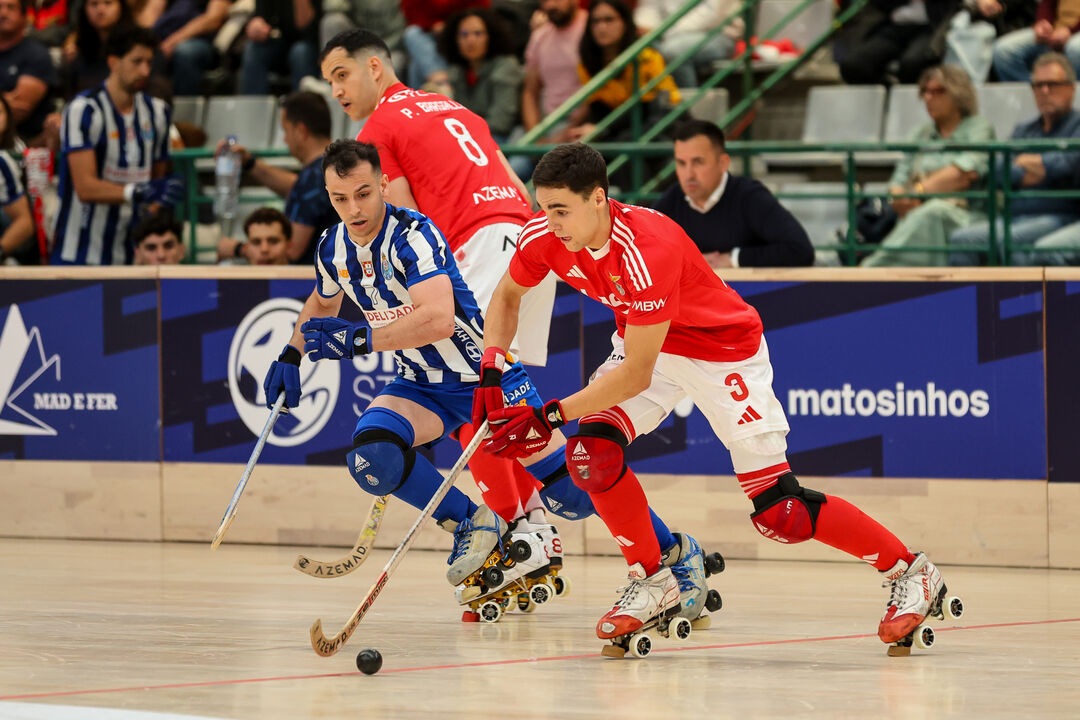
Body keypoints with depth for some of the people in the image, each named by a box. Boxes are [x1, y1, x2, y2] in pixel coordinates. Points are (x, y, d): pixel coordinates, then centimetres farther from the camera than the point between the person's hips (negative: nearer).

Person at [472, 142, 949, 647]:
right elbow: (508, 295, 5)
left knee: (778, 513, -10)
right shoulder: (543, 238, -17)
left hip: (725, 354, -6)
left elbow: (636, 376, -34)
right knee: (591, 452, -18)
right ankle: (652, 582, 3)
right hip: (642, 341, 6)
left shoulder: (647, 250, -38)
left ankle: (910, 573, 8)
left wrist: (552, 415, -35)